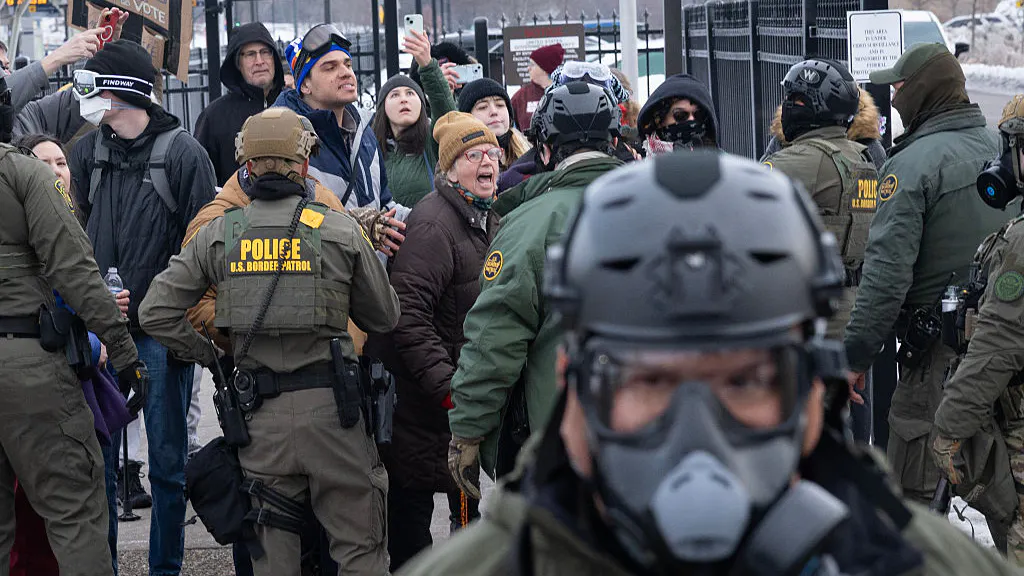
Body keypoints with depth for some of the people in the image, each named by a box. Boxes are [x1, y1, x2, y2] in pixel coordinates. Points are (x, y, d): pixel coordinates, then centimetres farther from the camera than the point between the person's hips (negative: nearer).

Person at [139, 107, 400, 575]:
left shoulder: (217, 235, 2)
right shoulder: (341, 231, -2)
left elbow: (157, 312, 1)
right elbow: (384, 318, 6)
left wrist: (207, 355, 13)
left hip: (261, 413, 2)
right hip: (329, 406, -2)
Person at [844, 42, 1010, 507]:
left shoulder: (914, 163, -13)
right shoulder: (997, 150, 9)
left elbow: (888, 270, -18)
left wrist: (857, 354, -12)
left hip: (938, 347, -8)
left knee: (910, 487, 0)